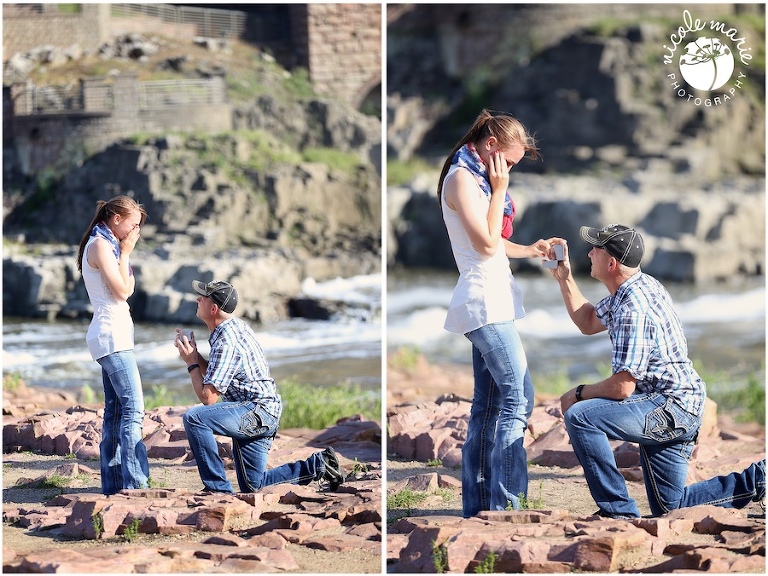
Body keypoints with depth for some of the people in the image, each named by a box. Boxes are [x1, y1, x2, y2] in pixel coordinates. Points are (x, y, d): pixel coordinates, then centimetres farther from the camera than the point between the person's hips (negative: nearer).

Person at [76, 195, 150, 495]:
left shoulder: (108, 245, 18)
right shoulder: (100, 245, -11)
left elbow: (128, 288, 15)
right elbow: (120, 291, -16)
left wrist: (124, 254, 8)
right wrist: (125, 253, -7)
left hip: (114, 333, 10)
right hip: (111, 334, -10)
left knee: (115, 409, 9)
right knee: (133, 406, -15)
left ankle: (113, 482, 9)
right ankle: (135, 482, -20)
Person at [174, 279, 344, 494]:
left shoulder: (226, 342, -20)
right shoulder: (235, 326, 10)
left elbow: (208, 397, -21)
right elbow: (216, 376, 20)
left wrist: (192, 363, -8)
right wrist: (194, 355, 5)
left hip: (257, 412, -10)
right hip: (259, 416, 10)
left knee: (194, 418, -25)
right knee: (252, 486, 14)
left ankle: (218, 488, -19)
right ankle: (318, 464, 15)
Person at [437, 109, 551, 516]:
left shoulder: (478, 178, 18)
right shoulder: (462, 179, -12)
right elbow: (486, 244, -17)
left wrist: (529, 250, 12)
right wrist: (498, 191, -11)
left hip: (490, 302, 10)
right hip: (484, 301, -10)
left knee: (488, 406, 9)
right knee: (519, 398, -13)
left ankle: (478, 506, 11)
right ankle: (505, 505, -15)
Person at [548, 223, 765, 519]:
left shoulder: (633, 308, -23)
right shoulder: (641, 286, 8)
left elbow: (622, 386, -24)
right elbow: (588, 322, 24)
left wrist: (579, 393, -8)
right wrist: (564, 277, 15)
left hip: (671, 410, -10)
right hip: (674, 410, 10)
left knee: (580, 417, -23)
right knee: (669, 507, 14)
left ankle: (619, 511, -18)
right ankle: (756, 480, 13)